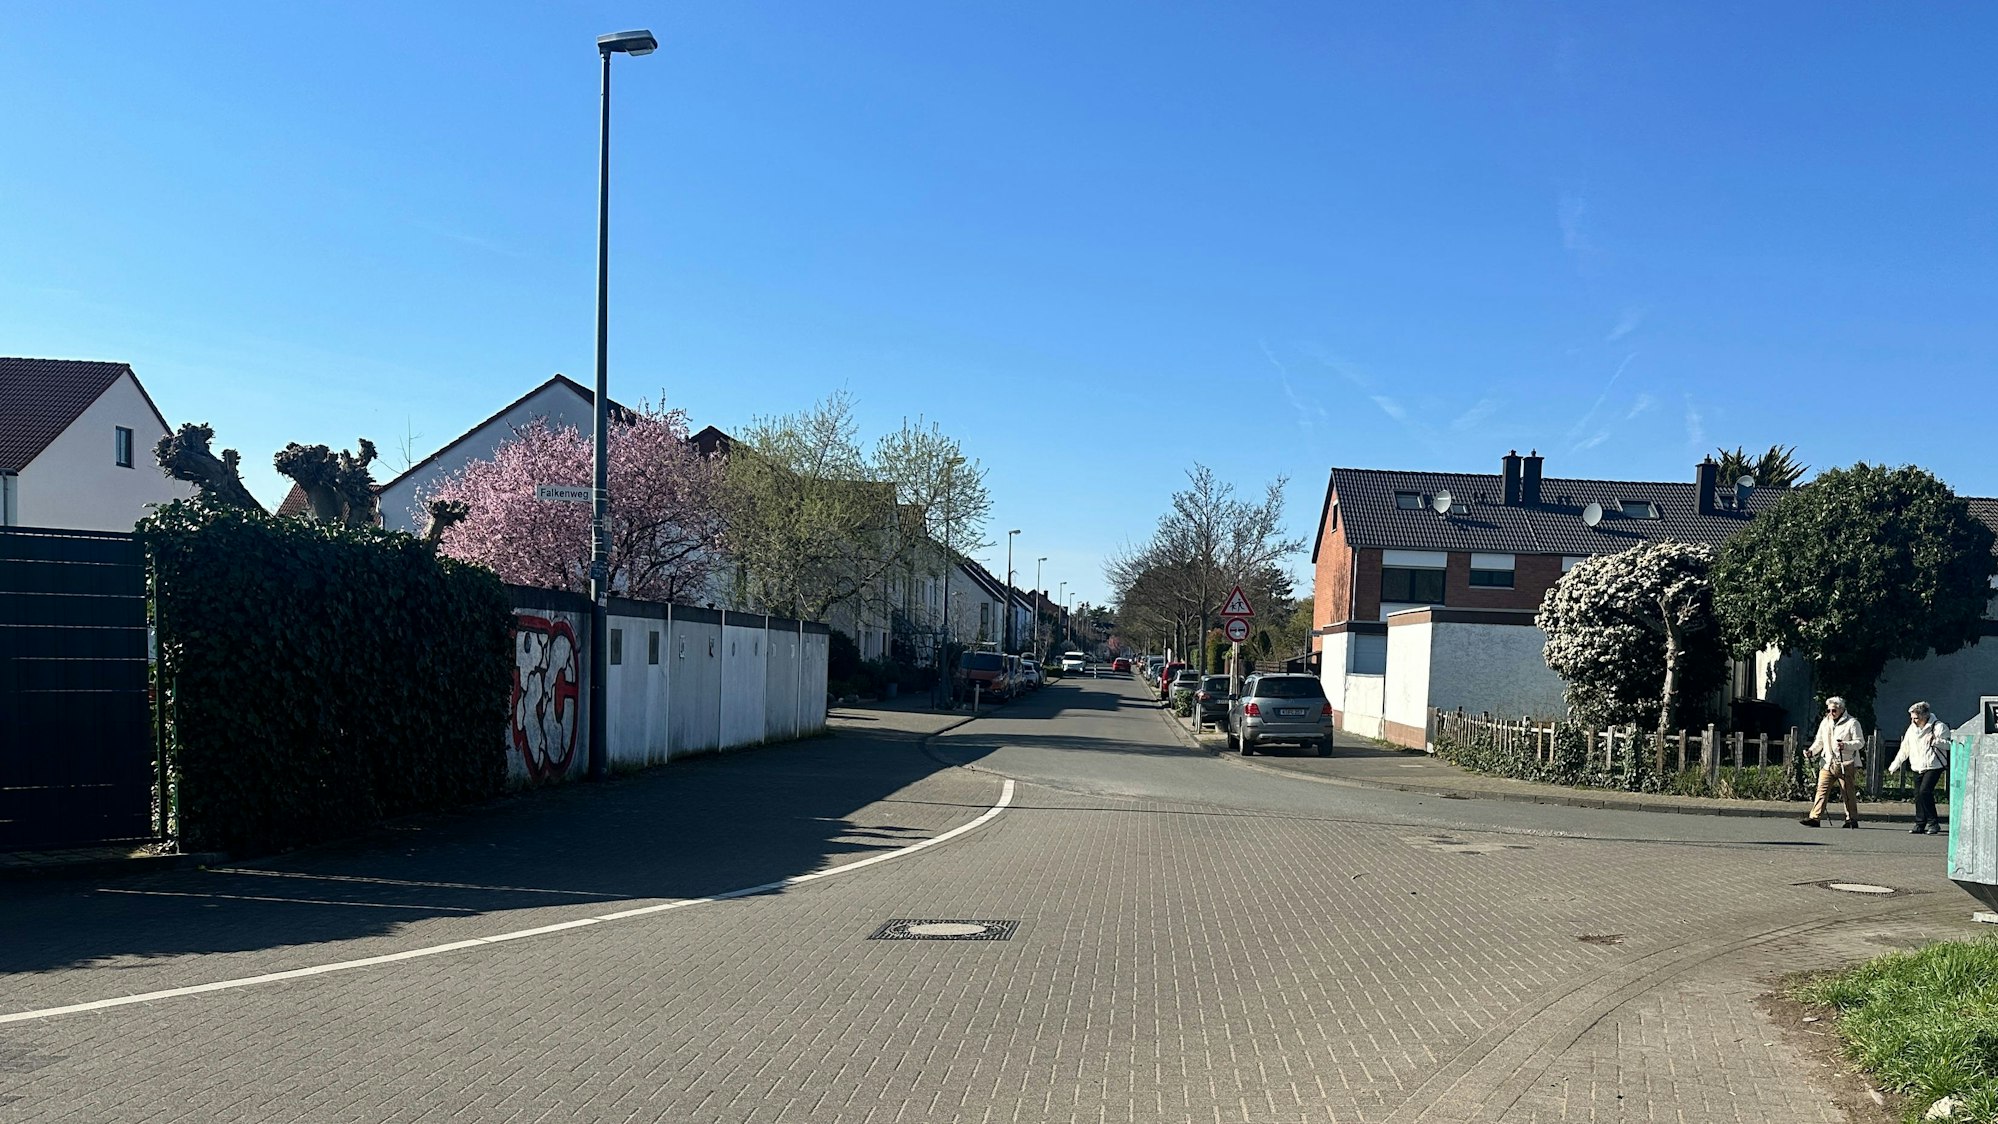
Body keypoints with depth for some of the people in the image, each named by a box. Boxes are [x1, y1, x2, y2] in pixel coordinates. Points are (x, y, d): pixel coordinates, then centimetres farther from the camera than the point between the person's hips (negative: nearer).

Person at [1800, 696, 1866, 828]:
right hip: (1828, 763, 5)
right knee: (1822, 790, -5)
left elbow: (1860, 742, -4)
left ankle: (1852, 819, 14)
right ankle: (1815, 817, -9)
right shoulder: (1825, 723, 15)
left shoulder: (1852, 723, -2)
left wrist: (1845, 745, -22)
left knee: (1848, 793, 3)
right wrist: (1812, 751, 3)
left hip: (1845, 764, -5)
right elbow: (1819, 742, 22)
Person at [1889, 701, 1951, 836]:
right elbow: (1904, 749, 20)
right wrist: (1894, 765, 20)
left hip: (1933, 766, -7)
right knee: (1918, 795, 5)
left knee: (1925, 791, -19)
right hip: (1918, 767, 7)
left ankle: (1934, 823, -9)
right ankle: (1919, 824, 13)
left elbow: (1949, 744, -10)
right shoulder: (1912, 729, 13)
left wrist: (1935, 741, -26)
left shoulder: (1938, 727, -6)